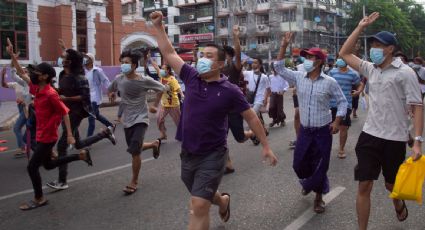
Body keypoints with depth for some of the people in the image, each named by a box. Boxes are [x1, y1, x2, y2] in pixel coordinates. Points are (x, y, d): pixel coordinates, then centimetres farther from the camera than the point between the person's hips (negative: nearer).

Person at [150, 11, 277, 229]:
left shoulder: (230, 91, -12)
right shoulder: (192, 77, -2)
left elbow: (251, 117, -4)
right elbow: (169, 53, 5)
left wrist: (266, 146, -2)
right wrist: (159, 26, 0)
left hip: (212, 156, -5)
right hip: (188, 154, 5)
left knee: (199, 207, -10)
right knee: (202, 197, 26)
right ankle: (223, 201, 60)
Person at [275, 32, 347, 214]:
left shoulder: (329, 82, -8)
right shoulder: (298, 77, 0)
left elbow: (342, 101, 0)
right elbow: (279, 68, 1)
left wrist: (337, 121, -10)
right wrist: (284, 46, -5)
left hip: (323, 131, -3)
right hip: (304, 130, 3)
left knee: (320, 166, 5)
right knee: (299, 164, 11)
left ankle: (318, 197, 26)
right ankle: (307, 183, 45)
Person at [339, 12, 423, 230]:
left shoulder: (405, 72, -8)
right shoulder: (371, 69, 6)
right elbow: (344, 53, 12)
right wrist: (360, 27, 5)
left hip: (394, 139, -3)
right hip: (369, 136, 3)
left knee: (392, 184, 17)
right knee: (364, 187, 0)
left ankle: (398, 202, 53)